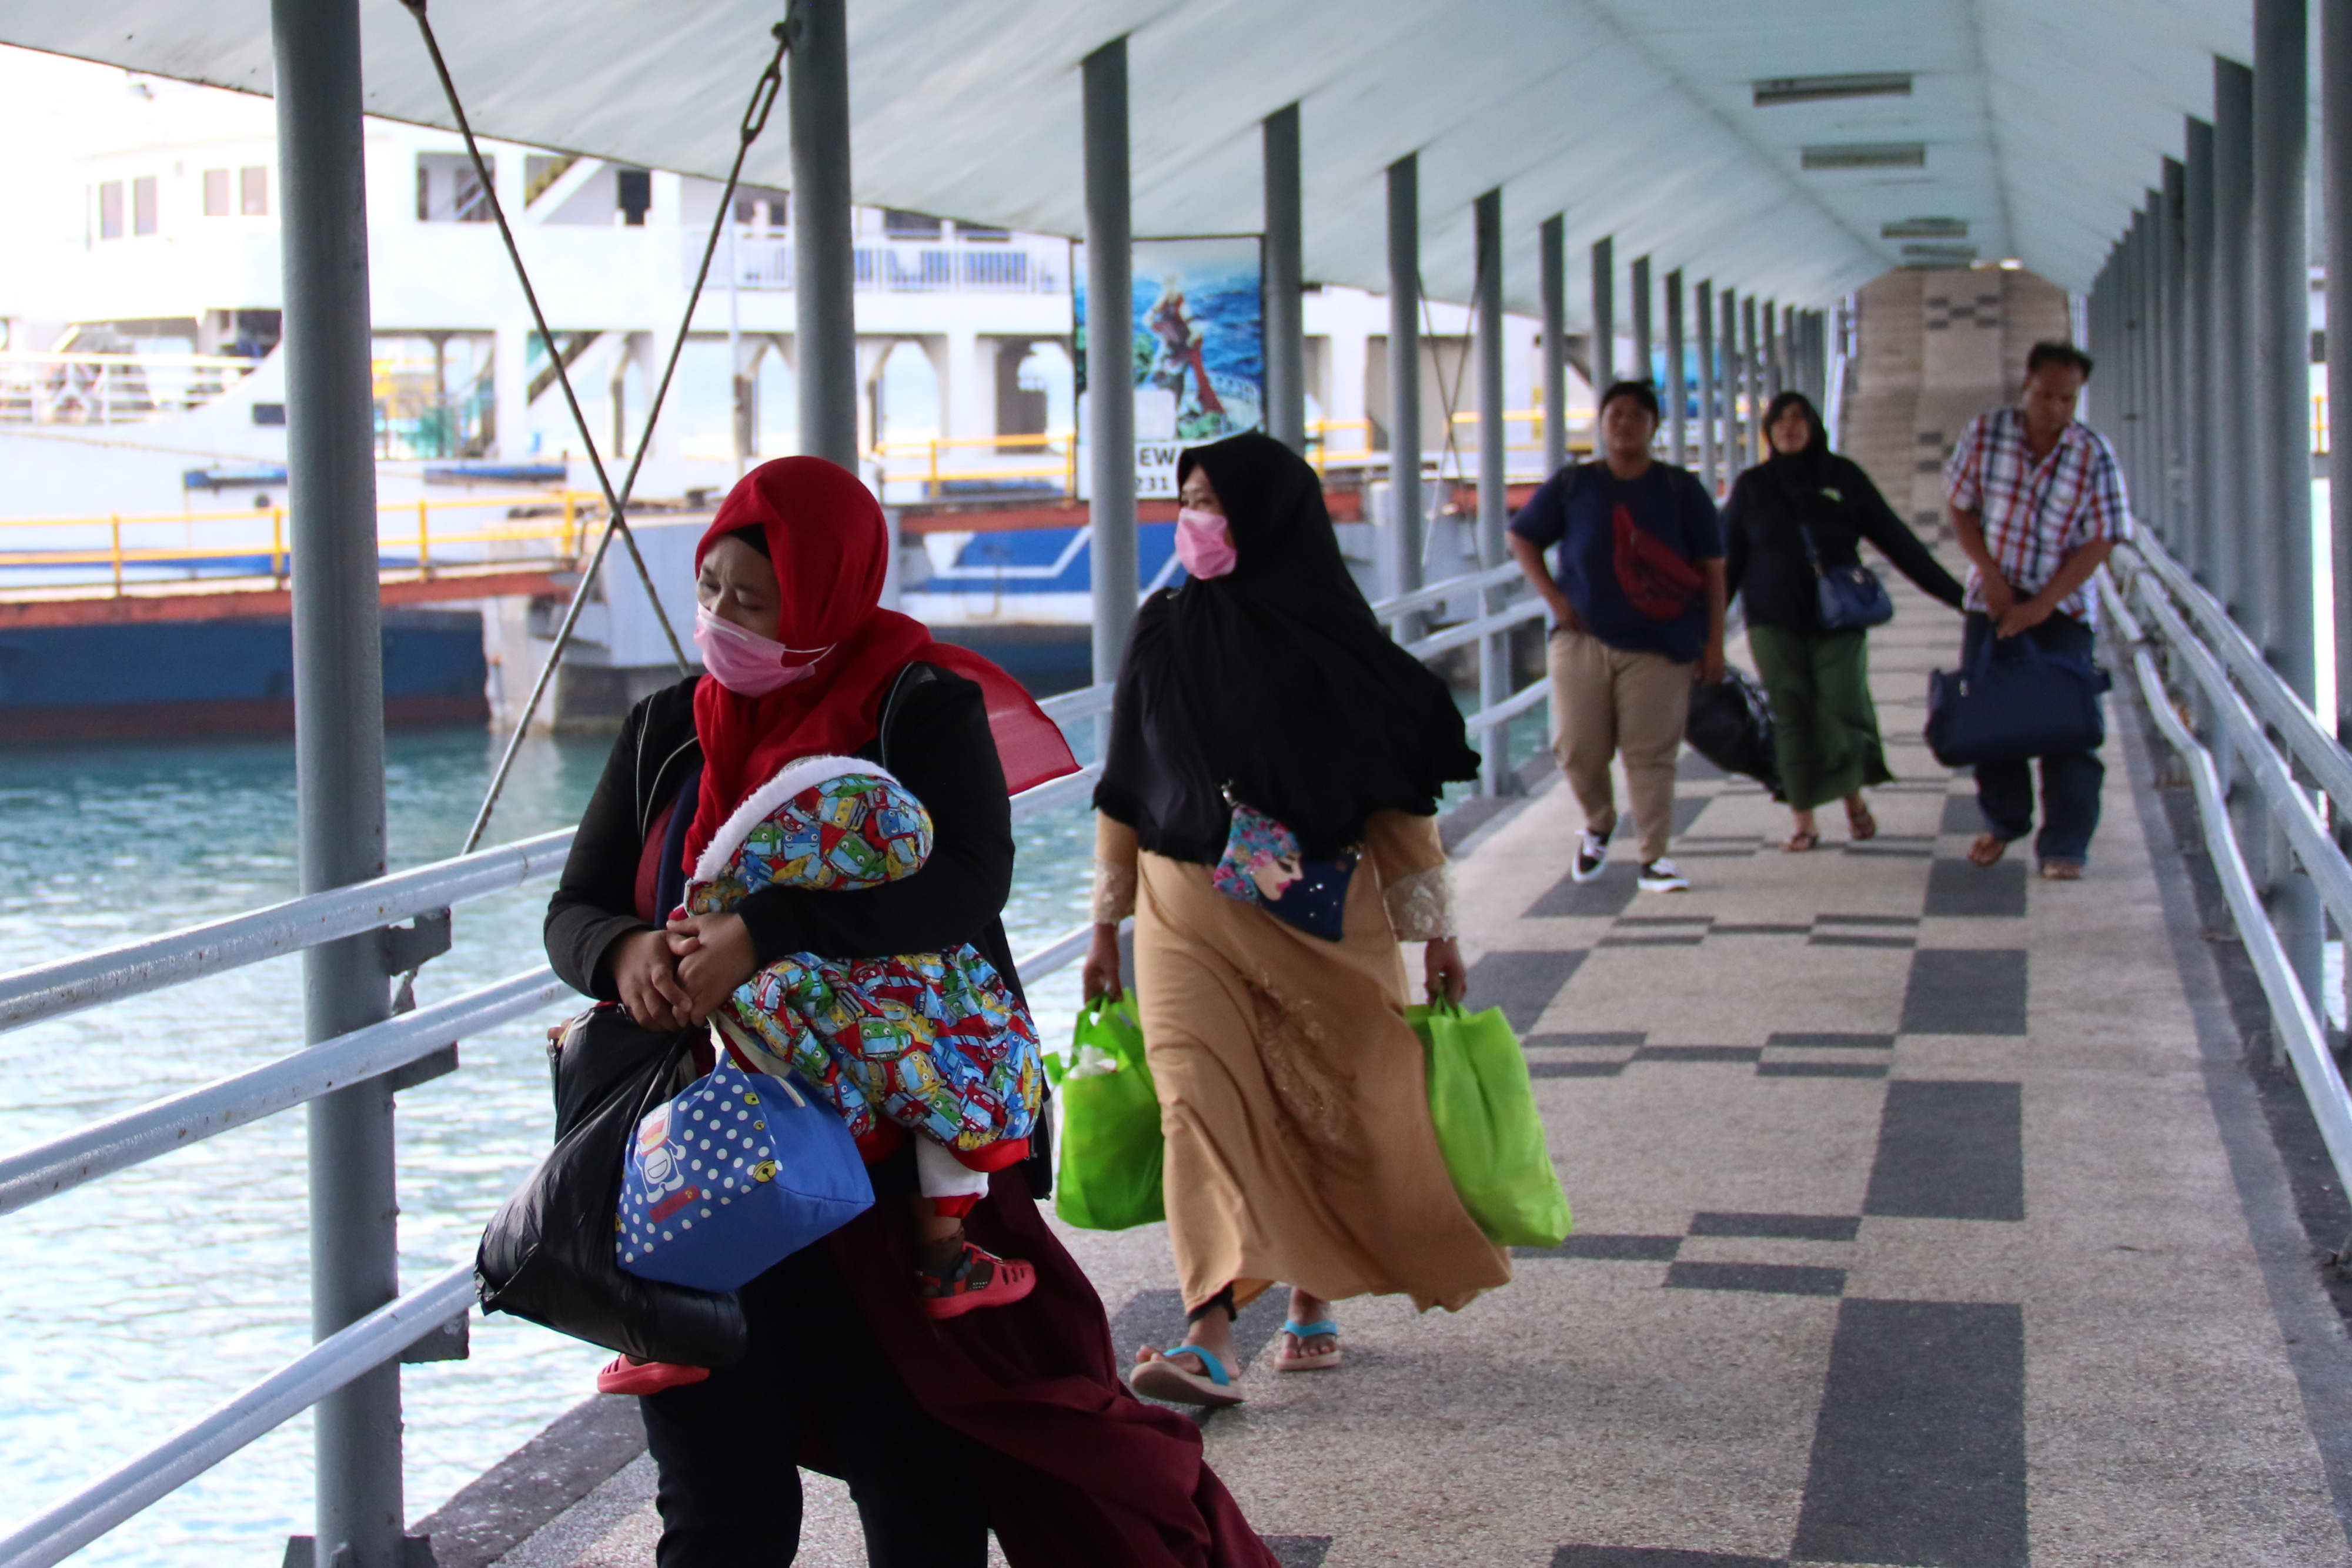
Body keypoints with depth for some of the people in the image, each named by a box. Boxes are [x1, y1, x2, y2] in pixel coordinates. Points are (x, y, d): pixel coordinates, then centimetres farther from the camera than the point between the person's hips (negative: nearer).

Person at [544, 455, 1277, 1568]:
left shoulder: (920, 707, -3)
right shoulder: (666, 731, 12)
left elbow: (966, 882, -18)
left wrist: (765, 934, -28)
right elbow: (574, 910, 12)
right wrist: (625, 953, -13)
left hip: (897, 1156, -4)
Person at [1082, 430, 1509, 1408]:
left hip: (1325, 915, -1)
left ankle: (1312, 1300, 27)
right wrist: (1107, 925, 10)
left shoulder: (1336, 640, -3)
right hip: (1189, 911, 1)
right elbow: (1125, 793, 10)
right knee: (1201, 1103, -13)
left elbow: (1400, 794, 1)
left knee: (1329, 1109, 5)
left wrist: (1435, 930, 0)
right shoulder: (1163, 631, 4)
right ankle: (1210, 1337, -20)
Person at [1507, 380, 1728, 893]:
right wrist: (1553, 597, 1)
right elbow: (1521, 538, 14)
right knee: (1579, 749, 1)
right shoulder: (1573, 485, 6)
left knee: (1651, 753, -5)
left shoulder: (1681, 490, 5)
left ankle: (1654, 858, 2)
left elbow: (1712, 570, 4)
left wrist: (1714, 643, -2)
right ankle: (1598, 827, 28)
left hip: (1659, 646, -1)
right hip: (1584, 639, 1)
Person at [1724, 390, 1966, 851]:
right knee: (1791, 718, -2)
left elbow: (1896, 540, 6)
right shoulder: (1752, 486, 6)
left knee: (1844, 706, -11)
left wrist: (1953, 592, 4)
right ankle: (1804, 820, 6)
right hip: (1774, 623, 1)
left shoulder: (1843, 477, 4)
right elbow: (1728, 562, 9)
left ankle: (1854, 794, 14)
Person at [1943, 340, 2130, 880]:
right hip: (1993, 598, 2)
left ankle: (2065, 847, -5)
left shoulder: (2095, 456, -10)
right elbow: (1961, 507, 2)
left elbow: (2098, 542, -11)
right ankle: (2003, 822, 27)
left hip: (2063, 605, -2)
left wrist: (2041, 605, -17)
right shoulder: (1985, 432, -5)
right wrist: (1990, 573, -10)